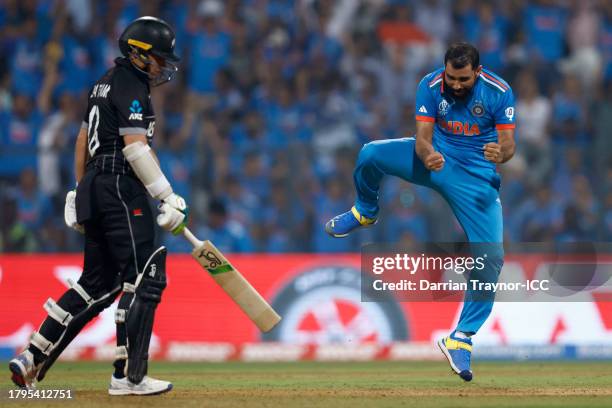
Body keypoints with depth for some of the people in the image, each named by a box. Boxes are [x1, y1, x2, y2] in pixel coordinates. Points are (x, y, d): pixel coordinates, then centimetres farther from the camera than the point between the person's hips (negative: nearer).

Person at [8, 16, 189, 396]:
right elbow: (136, 147, -21)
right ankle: (128, 376, -11)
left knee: (98, 281, 13)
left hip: (94, 190, 10)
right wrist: (169, 198, -21)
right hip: (122, 191, -10)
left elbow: (83, 139, 25)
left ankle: (32, 359, 11)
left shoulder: (106, 83, 19)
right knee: (145, 278, -8)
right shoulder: (131, 87, -10)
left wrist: (81, 192, 29)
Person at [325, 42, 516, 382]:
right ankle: (365, 212, 11)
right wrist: (427, 155, -39)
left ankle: (462, 338, -3)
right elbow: (422, 137, -15)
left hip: (476, 175, -1)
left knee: (491, 257, -16)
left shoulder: (498, 92, -16)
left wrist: (500, 154, -41)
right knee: (370, 154, -23)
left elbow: (508, 143, -16)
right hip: (436, 157, 1)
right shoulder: (431, 85, -13)